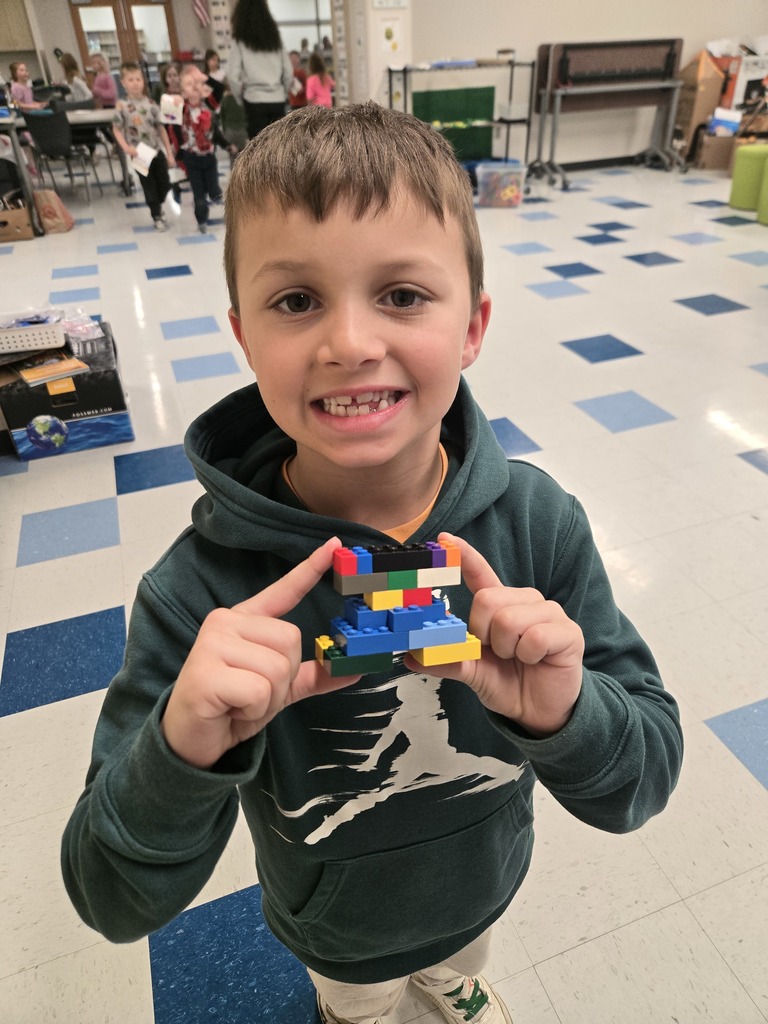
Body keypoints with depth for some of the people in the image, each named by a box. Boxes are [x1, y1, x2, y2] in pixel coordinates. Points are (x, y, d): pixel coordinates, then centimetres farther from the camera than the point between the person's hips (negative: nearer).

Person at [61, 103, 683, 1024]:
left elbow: (644, 781, -20)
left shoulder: (538, 522, -28)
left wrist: (565, 716, -41)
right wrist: (180, 755, -46)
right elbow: (115, 905, -25)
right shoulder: (199, 592, -34)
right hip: (337, 933, -1)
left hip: (485, 885, 2)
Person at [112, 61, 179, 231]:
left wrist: (170, 153, 1)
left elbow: (161, 128, 1)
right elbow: (116, 129, -2)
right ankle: (157, 216, 25)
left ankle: (167, 198, 40)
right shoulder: (122, 106, -8)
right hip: (140, 154, -1)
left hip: (157, 150, 1)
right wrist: (126, 147, -19)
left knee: (164, 182, 6)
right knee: (149, 187, 9)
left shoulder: (151, 103, -3)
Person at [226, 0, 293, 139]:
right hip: (277, 100, 4)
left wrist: (240, 98, 7)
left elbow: (233, 76, -8)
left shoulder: (240, 41, -2)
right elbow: (288, 72, 7)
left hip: (255, 101, -3)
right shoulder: (275, 37, 9)